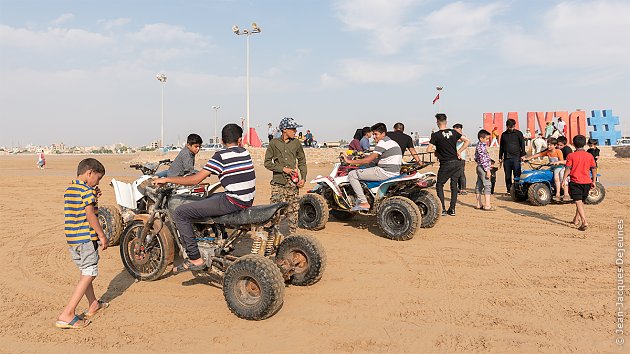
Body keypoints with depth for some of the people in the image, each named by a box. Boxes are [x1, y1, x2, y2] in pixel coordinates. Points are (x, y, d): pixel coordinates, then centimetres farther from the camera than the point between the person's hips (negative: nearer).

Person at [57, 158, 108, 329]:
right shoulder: (87, 190, -13)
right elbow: (90, 215, -18)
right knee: (89, 274, -4)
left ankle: (93, 304, 36)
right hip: (86, 238, -9)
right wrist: (102, 235, -13)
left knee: (85, 272, 21)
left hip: (72, 238, 9)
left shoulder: (69, 190, 14)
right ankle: (67, 315, -8)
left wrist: (93, 197, 12)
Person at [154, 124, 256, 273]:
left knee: (180, 213, -6)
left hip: (233, 202, -8)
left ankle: (195, 259, -8)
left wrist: (166, 179, -1)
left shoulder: (221, 156, -9)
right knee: (209, 198, 35)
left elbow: (195, 180, -11)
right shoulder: (244, 152, 12)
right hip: (248, 200, 8)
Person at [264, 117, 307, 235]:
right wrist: (283, 169, -8)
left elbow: (302, 161, 16)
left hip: (293, 182, 2)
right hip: (278, 182, -2)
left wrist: (303, 178, 4)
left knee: (293, 209, 5)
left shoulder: (296, 143, 9)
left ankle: (292, 234, 16)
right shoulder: (274, 143, 2)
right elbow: (267, 162, 2)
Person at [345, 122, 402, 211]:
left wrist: (350, 161, -9)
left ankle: (364, 203, -12)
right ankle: (359, 202, 26)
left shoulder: (383, 142, -11)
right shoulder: (393, 142, 20)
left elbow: (368, 160, -16)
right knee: (361, 172, 29)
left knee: (352, 174, -8)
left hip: (384, 173, -11)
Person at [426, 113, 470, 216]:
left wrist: (435, 150, 8)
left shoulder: (435, 135, -8)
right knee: (454, 185, 12)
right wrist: (459, 151, 9)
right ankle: (452, 209, 11)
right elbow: (467, 141, 8)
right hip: (457, 162, 5)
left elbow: (428, 150, -12)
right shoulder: (453, 132, 6)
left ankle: (442, 209, 1)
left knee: (439, 185, 9)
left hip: (446, 164, -4)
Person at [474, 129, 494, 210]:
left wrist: (489, 165, 23)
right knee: (487, 185, -8)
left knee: (479, 185, 10)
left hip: (479, 167, 10)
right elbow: (483, 159, -22)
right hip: (483, 167, -10)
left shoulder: (478, 146, 14)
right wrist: (487, 170, -21)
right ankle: (487, 205, -9)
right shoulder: (481, 147, -17)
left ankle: (479, 204, 15)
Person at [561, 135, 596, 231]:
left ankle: (584, 221, -25)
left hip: (575, 182, -4)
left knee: (578, 202, -9)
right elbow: (594, 169, 8)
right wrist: (593, 181, 15)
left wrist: (564, 180, -5)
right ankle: (576, 219, 32)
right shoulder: (590, 156, 6)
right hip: (587, 182, 4)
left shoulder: (571, 156, -6)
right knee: (582, 201, 19)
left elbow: (567, 168, -10)